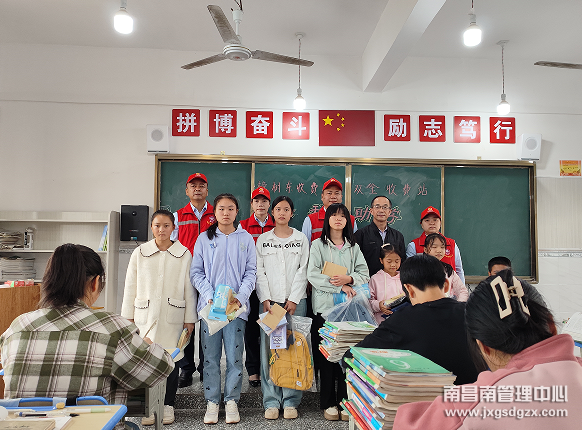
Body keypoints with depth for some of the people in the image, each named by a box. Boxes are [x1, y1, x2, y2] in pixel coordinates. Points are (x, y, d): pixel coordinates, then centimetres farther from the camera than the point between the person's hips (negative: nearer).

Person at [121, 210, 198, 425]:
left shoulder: (184, 254, 3)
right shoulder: (140, 253, 5)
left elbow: (189, 288, 4)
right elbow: (130, 286, 8)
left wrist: (190, 318, 3)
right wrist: (128, 316, 6)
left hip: (173, 317, 0)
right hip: (145, 316, 1)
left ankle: (167, 405, 19)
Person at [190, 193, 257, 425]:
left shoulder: (246, 239, 7)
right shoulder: (204, 239, 7)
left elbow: (251, 272, 4)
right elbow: (196, 272, 5)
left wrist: (240, 297, -10)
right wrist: (210, 297, -9)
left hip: (236, 306, 0)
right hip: (209, 305, 0)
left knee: (234, 356, 2)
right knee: (211, 357, 5)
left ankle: (231, 401, 17)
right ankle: (212, 402, 18)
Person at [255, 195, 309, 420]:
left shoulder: (301, 239, 9)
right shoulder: (263, 239, 10)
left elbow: (303, 271, 2)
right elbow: (259, 271, 5)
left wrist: (294, 299, -7)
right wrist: (265, 299, -5)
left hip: (295, 300, 0)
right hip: (270, 300, 1)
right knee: (269, 349, -1)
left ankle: (290, 401, 10)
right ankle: (271, 401, 9)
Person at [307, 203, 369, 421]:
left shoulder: (354, 247, 15)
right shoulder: (318, 245, 5)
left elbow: (364, 275, 8)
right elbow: (313, 275, -6)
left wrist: (348, 279, -12)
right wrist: (340, 286, -13)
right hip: (325, 305, -2)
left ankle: (345, 402, 11)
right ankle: (328, 403, 12)